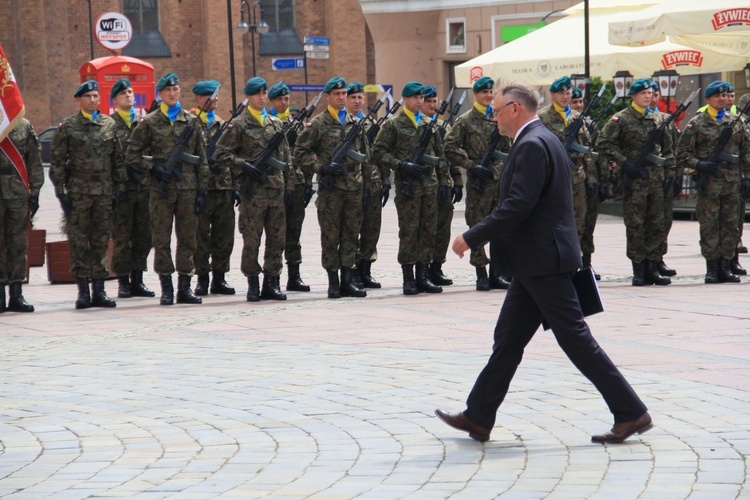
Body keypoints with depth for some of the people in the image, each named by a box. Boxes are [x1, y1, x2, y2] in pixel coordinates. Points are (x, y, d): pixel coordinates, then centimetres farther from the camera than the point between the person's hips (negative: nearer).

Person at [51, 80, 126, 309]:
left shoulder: (109, 124, 9)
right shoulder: (68, 126, 1)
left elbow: (118, 159, 13)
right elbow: (56, 161, 0)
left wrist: (120, 186, 7)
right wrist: (60, 191, -5)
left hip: (105, 190, 2)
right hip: (77, 190, -2)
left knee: (101, 241, 4)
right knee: (78, 242, -1)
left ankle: (99, 290, 10)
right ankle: (83, 290, 4)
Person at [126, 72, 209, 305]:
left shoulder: (191, 121, 9)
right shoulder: (149, 122, 2)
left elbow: (201, 158, 10)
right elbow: (132, 154, 4)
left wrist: (202, 190, 4)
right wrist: (154, 169, -9)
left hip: (188, 188, 2)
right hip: (161, 190, -2)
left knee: (187, 238, 4)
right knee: (161, 240, -1)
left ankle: (184, 287, 10)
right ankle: (166, 289, 5)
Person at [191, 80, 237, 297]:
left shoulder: (223, 124, 17)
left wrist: (235, 186, 12)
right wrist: (205, 161, -17)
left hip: (224, 187, 5)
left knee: (224, 235, 6)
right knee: (200, 235, -1)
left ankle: (219, 278, 13)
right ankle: (202, 279, 6)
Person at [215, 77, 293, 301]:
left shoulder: (276, 123, 15)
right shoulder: (239, 125, -1)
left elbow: (286, 156, 17)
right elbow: (221, 152, -4)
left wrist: (289, 183, 10)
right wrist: (244, 165, -14)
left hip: (276, 188, 5)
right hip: (253, 189, -5)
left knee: (277, 237, 5)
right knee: (251, 239, -3)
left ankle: (271, 283, 12)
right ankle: (253, 284, 5)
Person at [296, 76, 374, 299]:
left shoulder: (356, 123, 12)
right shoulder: (318, 124, -1)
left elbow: (365, 157, 15)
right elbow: (301, 152, -2)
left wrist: (367, 185, 11)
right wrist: (321, 168, -12)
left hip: (354, 188, 4)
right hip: (330, 188, -4)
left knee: (351, 234, 5)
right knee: (330, 236, 0)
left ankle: (347, 279, 10)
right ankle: (333, 281, 6)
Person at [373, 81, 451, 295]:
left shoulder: (429, 125, 14)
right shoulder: (393, 124, -1)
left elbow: (440, 155, 18)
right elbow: (380, 152, -5)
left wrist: (444, 181, 11)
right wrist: (401, 166, -15)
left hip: (430, 186, 5)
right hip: (407, 186, -5)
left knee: (429, 230, 5)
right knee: (408, 231, -4)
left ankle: (423, 275, 12)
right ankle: (408, 278, 1)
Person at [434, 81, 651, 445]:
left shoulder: (532, 145, -16)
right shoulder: (539, 140, 16)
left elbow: (518, 205, -25)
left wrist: (472, 237, -20)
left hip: (544, 261, -11)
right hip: (536, 262, 11)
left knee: (575, 339, -7)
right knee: (508, 339, 12)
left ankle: (632, 414, -3)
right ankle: (478, 418, 18)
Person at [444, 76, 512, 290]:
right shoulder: (465, 120, -1)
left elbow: (507, 149, 17)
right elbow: (450, 149, -5)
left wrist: (501, 168, -1)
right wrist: (472, 165, -12)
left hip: (499, 179, 4)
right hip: (478, 182, -4)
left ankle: (496, 273, 12)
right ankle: (481, 274, 3)